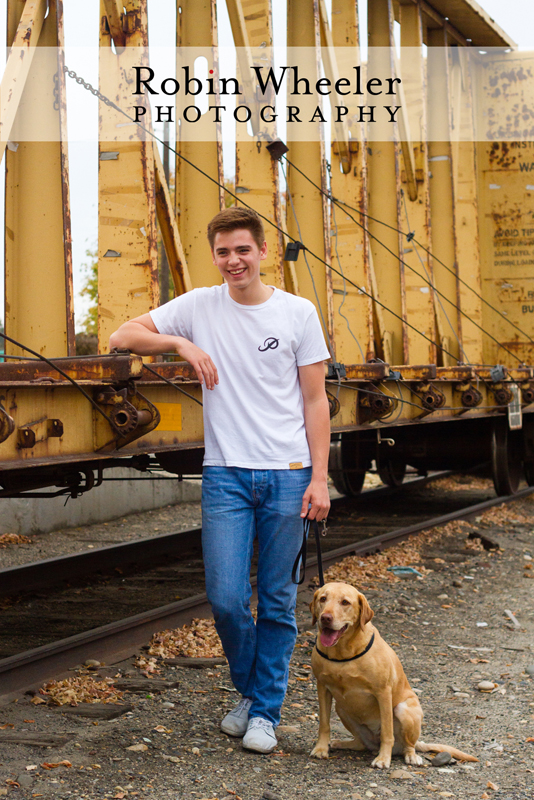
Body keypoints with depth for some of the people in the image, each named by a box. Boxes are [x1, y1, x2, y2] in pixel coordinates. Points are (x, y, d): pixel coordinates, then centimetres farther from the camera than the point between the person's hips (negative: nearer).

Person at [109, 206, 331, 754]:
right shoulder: (198, 307, 5)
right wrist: (180, 343, -11)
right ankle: (248, 690, 24)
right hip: (225, 475, 1)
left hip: (288, 475, 0)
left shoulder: (298, 313, 2)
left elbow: (315, 401, 3)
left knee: (278, 602, 5)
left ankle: (265, 709, 19)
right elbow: (121, 338, 5)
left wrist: (319, 478, -4)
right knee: (225, 598, -3)